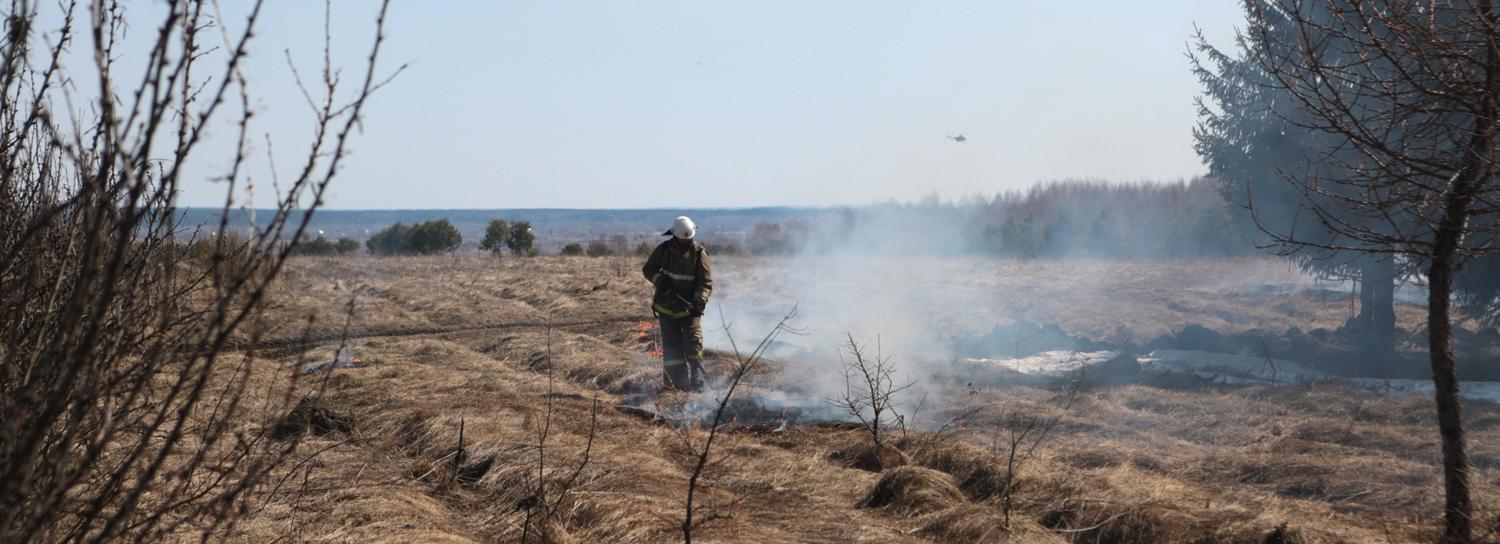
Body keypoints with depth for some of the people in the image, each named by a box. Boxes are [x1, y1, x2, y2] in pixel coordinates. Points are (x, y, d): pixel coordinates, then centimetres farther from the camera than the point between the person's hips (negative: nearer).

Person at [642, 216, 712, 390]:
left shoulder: (699, 253, -6)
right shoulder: (664, 250, -1)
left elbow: (706, 281, -9)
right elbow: (648, 269, 9)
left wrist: (700, 301, -26)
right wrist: (660, 280, -12)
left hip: (689, 306, -2)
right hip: (667, 305, 2)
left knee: (693, 341, -15)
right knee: (671, 344, 0)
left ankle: (697, 377, -7)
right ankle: (679, 381, 4)